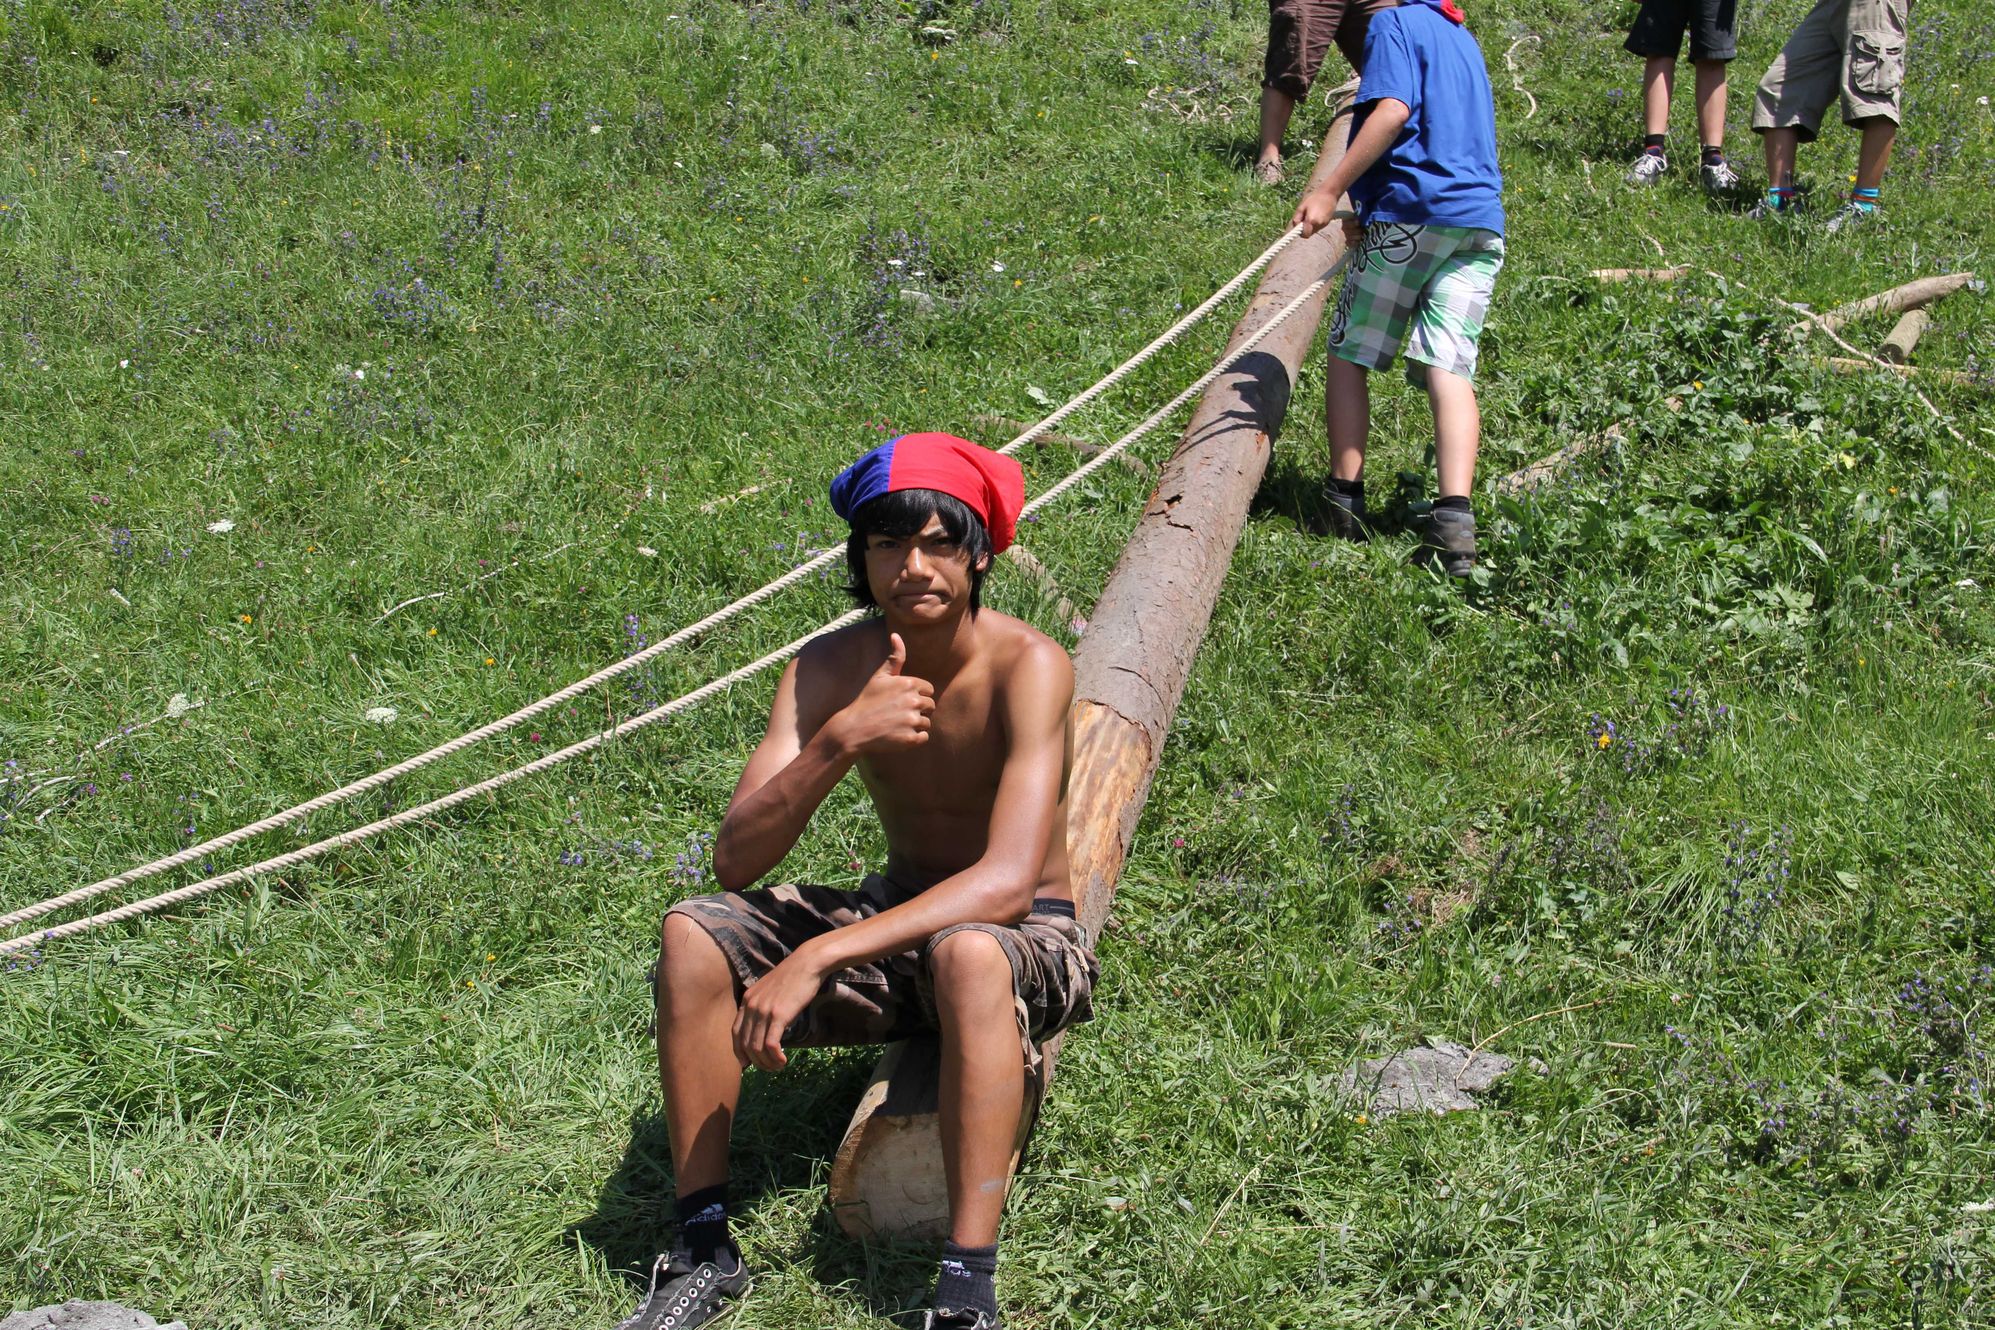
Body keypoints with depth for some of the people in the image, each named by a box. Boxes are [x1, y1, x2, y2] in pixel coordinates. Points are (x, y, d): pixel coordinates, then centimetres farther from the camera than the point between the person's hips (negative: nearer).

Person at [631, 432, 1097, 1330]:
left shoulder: (1027, 667, -23)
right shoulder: (831, 669, -9)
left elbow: (1008, 883, -34)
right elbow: (735, 859, -17)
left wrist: (814, 960, -40)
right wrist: (838, 740, -34)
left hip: (1029, 940, -5)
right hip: (900, 922, 5)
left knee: (967, 953, -40)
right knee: (692, 934, -15)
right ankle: (703, 1251, -7)